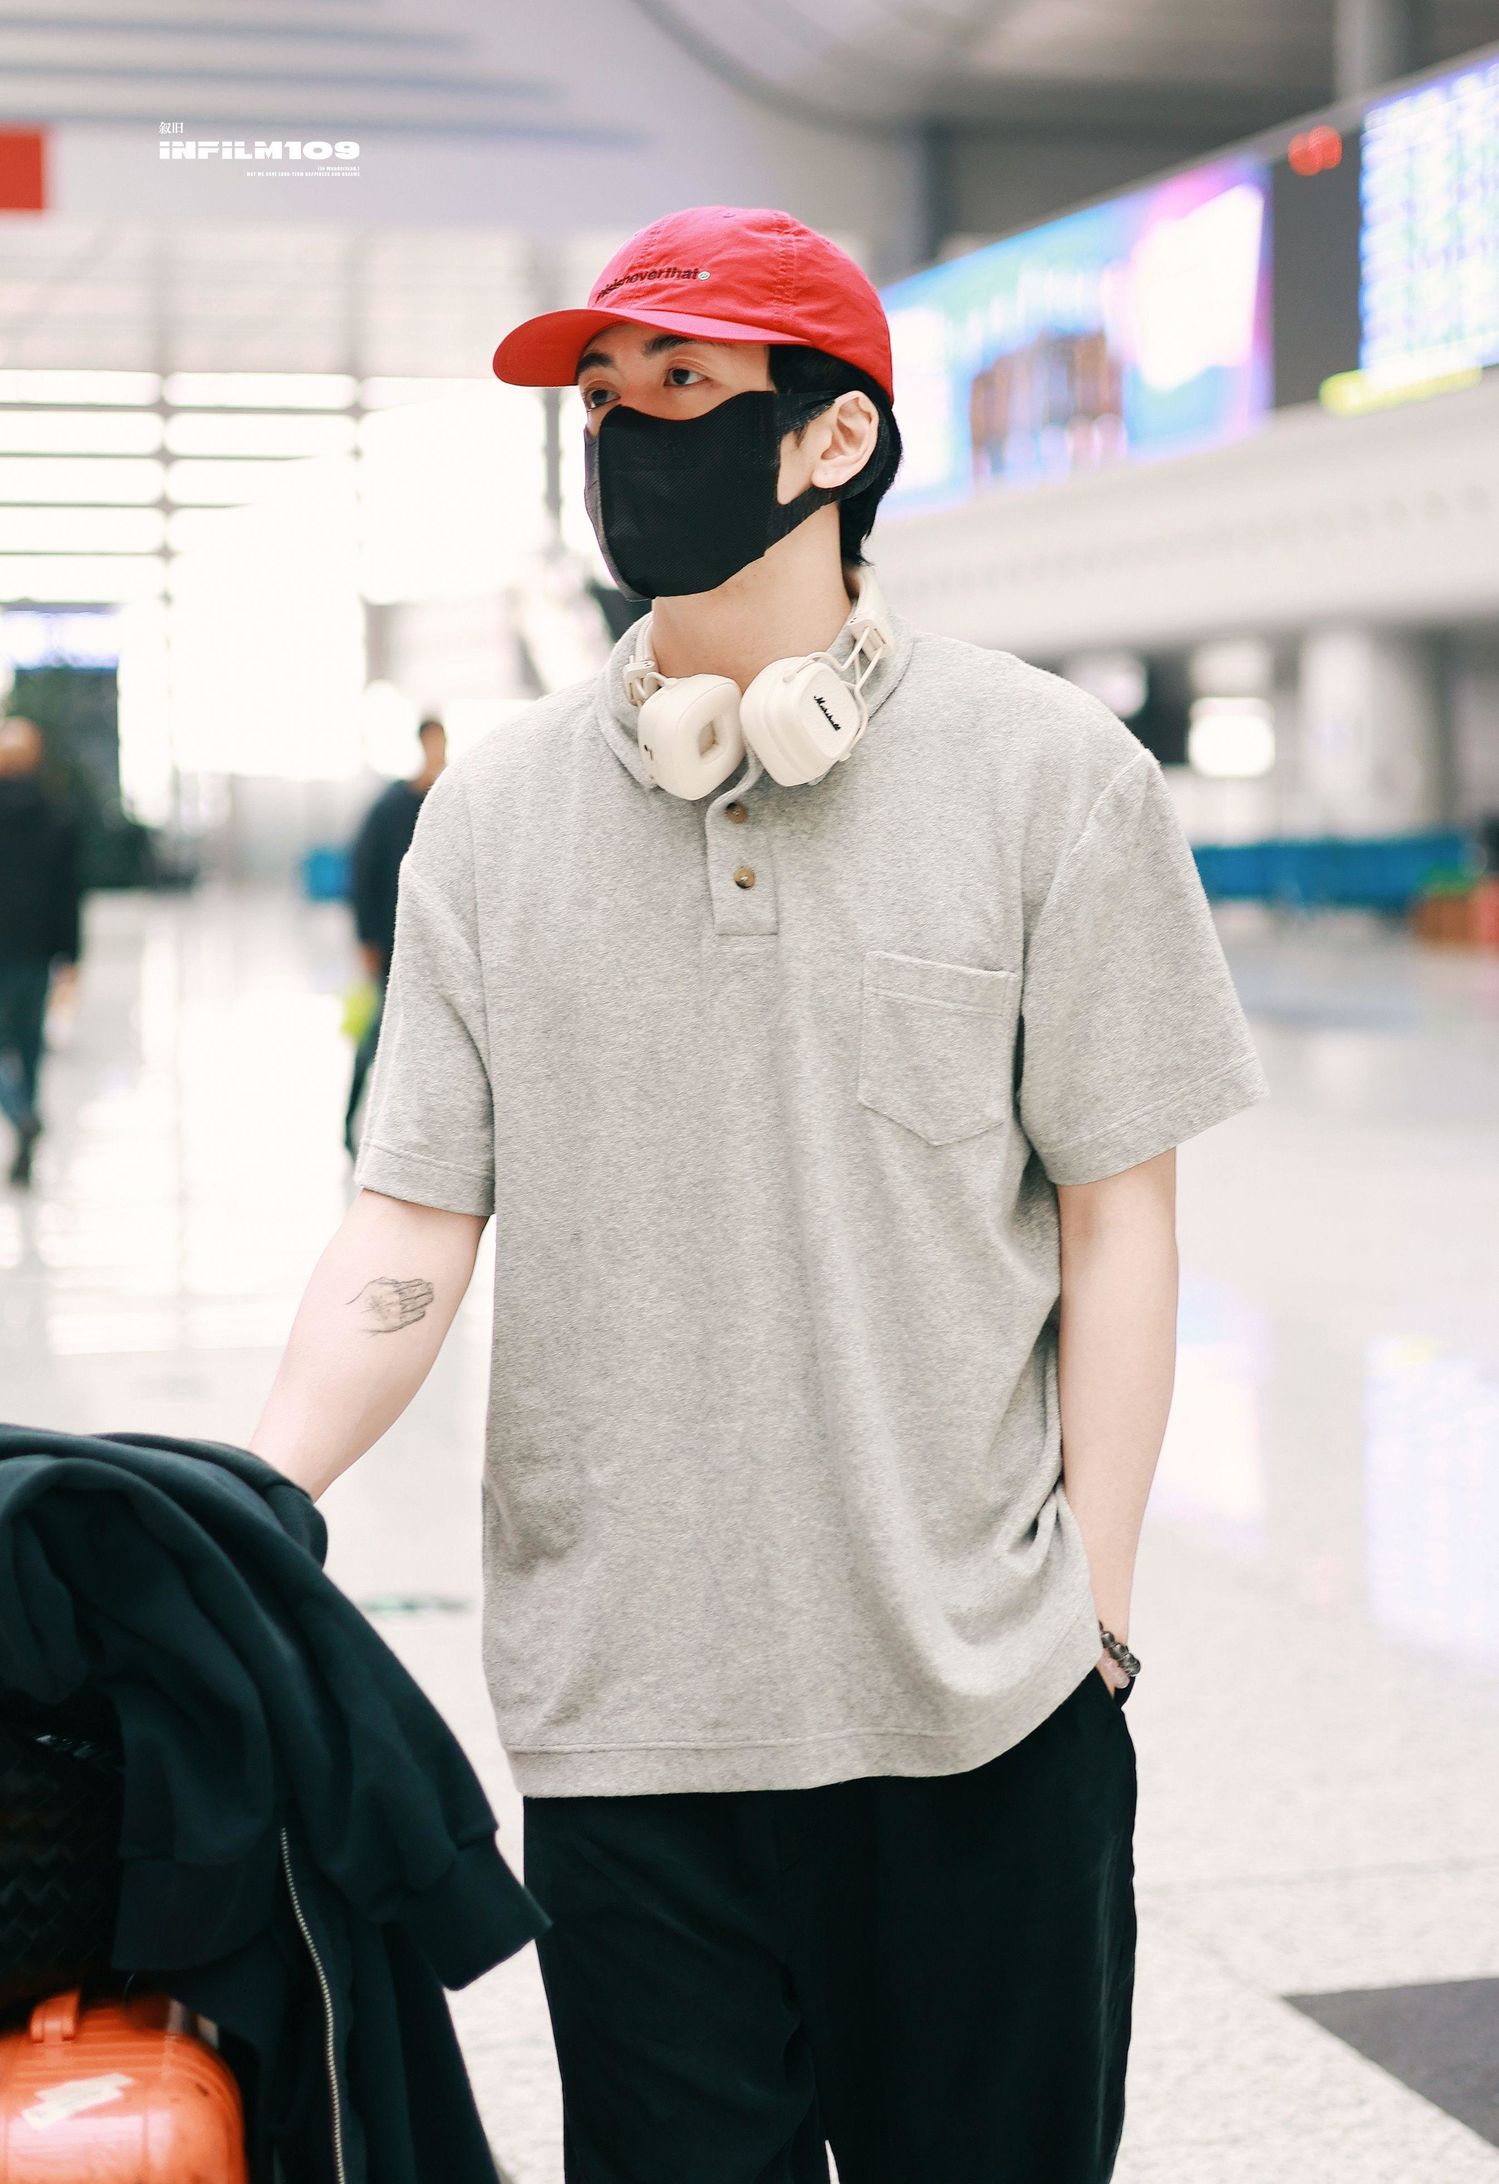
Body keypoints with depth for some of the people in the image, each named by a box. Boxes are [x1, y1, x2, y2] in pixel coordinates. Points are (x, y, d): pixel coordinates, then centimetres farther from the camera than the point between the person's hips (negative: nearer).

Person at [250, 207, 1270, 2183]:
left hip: (984, 1714, -1)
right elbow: (414, 1226, 2)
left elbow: (1117, 1217, -1)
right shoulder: (495, 810, 4)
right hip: (615, 1707, 2)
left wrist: (1093, 1605, -5)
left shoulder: (1049, 774, -2)